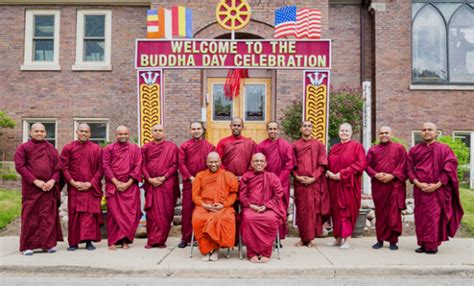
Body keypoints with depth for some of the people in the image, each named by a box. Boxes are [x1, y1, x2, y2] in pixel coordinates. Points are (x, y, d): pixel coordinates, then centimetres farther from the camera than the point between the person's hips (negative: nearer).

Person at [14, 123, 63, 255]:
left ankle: (48, 243, 10)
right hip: (31, 188, -2)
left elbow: (58, 167, 10)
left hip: (49, 187, 3)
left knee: (48, 216, 3)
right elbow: (19, 166, -5)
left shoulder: (51, 148, 14)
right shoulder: (23, 148, 5)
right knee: (30, 216, -1)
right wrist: (35, 181, -14)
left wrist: (53, 180, -8)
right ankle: (28, 245, 7)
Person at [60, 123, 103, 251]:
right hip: (74, 187, 0)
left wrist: (90, 183, -8)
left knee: (90, 213, -2)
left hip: (91, 187, 0)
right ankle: (73, 242, 10)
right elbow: (64, 167, 1)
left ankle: (89, 241, 4)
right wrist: (73, 182, -9)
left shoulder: (96, 149, 4)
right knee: (74, 214, 2)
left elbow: (100, 169, 2)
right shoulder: (68, 148, 5)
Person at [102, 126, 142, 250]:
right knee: (114, 213, -4)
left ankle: (126, 240, 5)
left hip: (130, 186, 1)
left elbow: (138, 167, 3)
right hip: (113, 185, -1)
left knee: (130, 213, -3)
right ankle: (113, 241, 2)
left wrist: (128, 183, -8)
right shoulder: (108, 149, 9)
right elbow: (105, 166, 1)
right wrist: (116, 182, -10)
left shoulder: (135, 149, 10)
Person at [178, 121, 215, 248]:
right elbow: (181, 163, -1)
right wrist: (190, 177, -9)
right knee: (187, 209, 0)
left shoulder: (209, 146, 7)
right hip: (189, 182, 0)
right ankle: (185, 238, 8)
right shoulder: (184, 146, 5)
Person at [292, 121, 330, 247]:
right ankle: (303, 238, 12)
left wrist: (313, 177, -10)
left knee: (312, 209, -1)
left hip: (315, 182, -1)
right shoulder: (295, 146, 9)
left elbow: (322, 164, 0)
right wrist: (297, 176, -8)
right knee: (301, 210, 3)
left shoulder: (319, 145, 6)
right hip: (299, 182, 1)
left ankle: (310, 238, 8)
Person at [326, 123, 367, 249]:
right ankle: (338, 238, 16)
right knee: (336, 210, 7)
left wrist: (343, 174, -17)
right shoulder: (334, 148, 15)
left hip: (348, 184, -5)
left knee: (347, 210, -4)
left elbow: (361, 164, -12)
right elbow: (328, 165, 16)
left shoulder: (356, 146, -1)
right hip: (334, 184, 5)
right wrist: (329, 173, -7)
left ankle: (347, 239, 1)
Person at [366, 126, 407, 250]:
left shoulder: (399, 148, 8)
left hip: (395, 185, -2)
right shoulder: (373, 150, 13)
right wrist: (376, 175, -11)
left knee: (394, 213, -2)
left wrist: (392, 175, -13)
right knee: (380, 213, 5)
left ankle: (393, 240, 6)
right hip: (378, 185, 2)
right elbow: (367, 165, 6)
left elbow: (403, 164, -1)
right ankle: (380, 240, 12)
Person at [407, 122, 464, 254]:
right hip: (420, 189, 3)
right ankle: (423, 244, 12)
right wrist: (418, 183, -11)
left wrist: (437, 185, -15)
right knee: (421, 217, 4)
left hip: (438, 190, -3)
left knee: (434, 217, -5)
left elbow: (450, 168, -5)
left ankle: (433, 245, 1)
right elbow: (409, 169, 5)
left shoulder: (444, 149, 3)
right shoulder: (414, 150, 10)